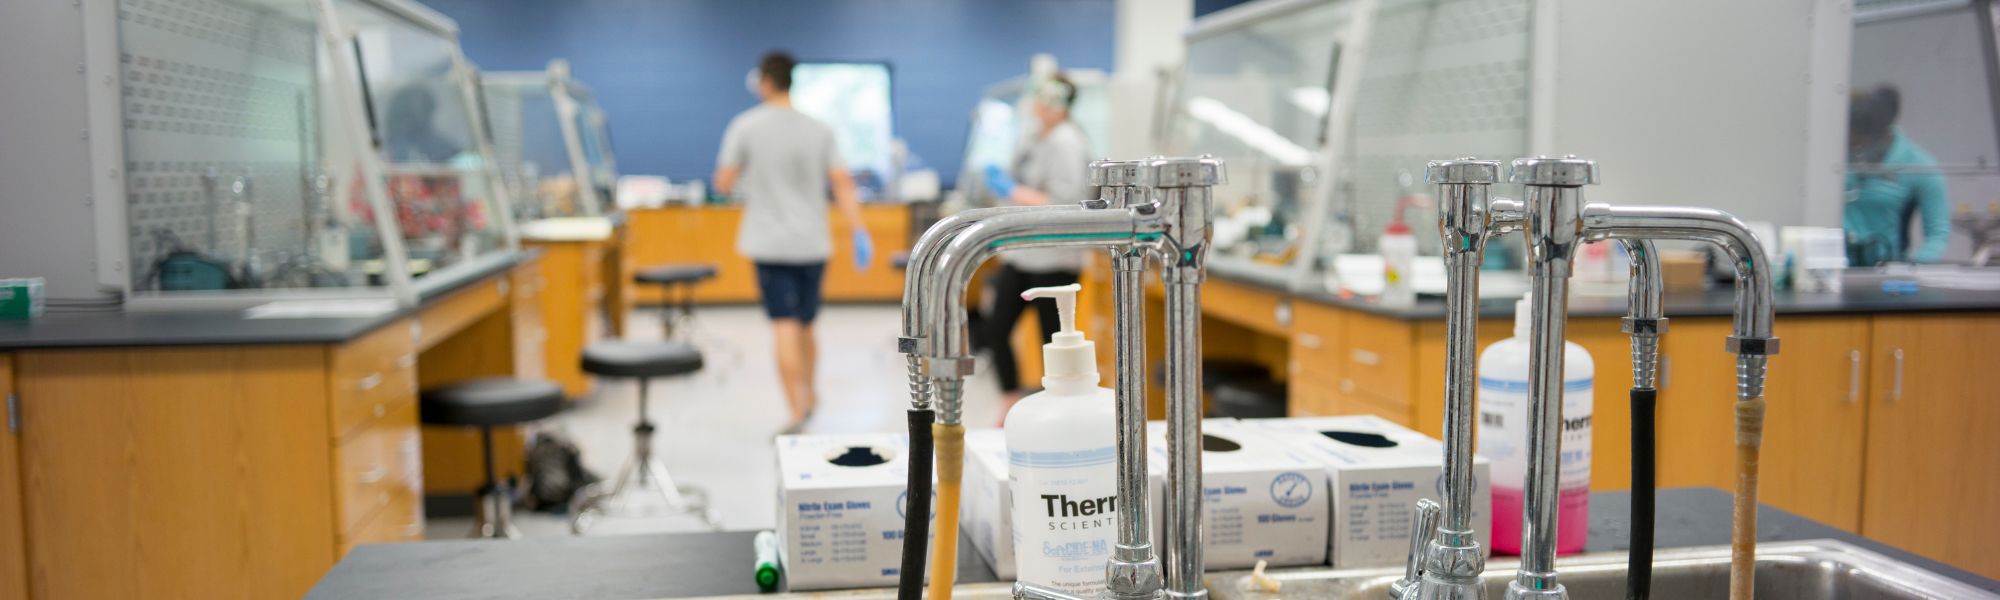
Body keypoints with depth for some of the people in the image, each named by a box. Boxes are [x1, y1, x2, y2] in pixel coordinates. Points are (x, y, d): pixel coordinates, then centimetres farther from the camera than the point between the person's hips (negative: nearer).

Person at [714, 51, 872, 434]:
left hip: (770, 244, -3)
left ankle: (798, 410, -13)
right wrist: (859, 234, -3)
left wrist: (741, 192, 18)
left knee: (785, 327, -6)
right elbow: (842, 184, -3)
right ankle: (808, 398, 31)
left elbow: (724, 184, -4)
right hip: (812, 243, 3)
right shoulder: (819, 130, 4)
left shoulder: (745, 126, -4)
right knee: (805, 327, 17)